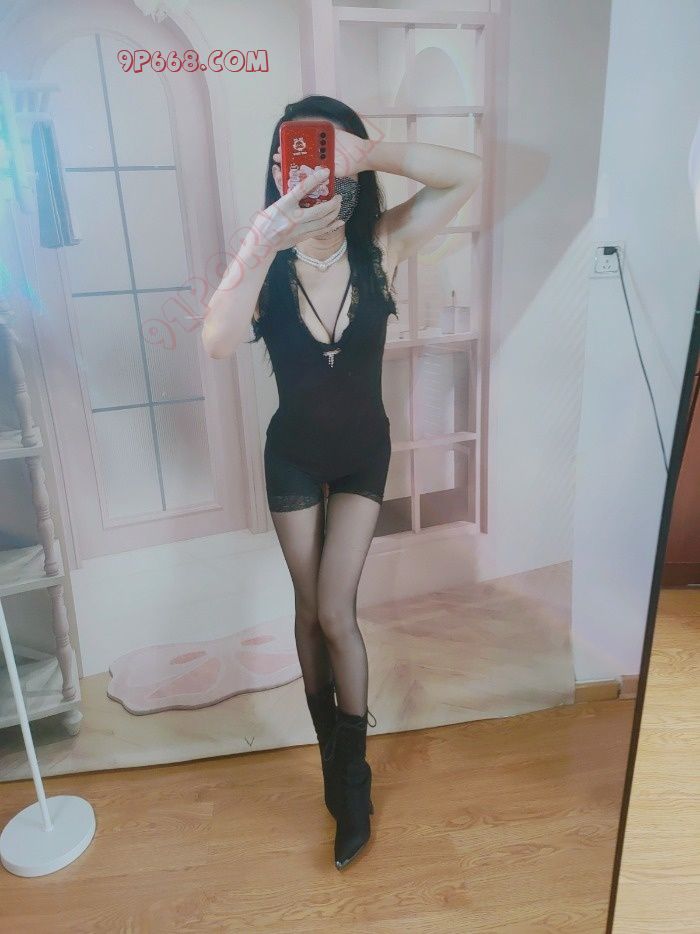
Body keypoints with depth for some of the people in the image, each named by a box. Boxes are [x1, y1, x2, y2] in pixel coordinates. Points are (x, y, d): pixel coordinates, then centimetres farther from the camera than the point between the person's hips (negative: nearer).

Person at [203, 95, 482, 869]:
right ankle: (329, 742, 39)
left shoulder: (380, 246, -15)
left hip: (363, 452, -1)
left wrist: (370, 153, -38)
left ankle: (352, 772, 21)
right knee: (310, 609, 13)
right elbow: (217, 344, -35)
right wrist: (263, 242, -46)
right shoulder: (266, 262, -17)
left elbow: (469, 175, -25)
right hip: (292, 455, 1)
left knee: (335, 611, -3)